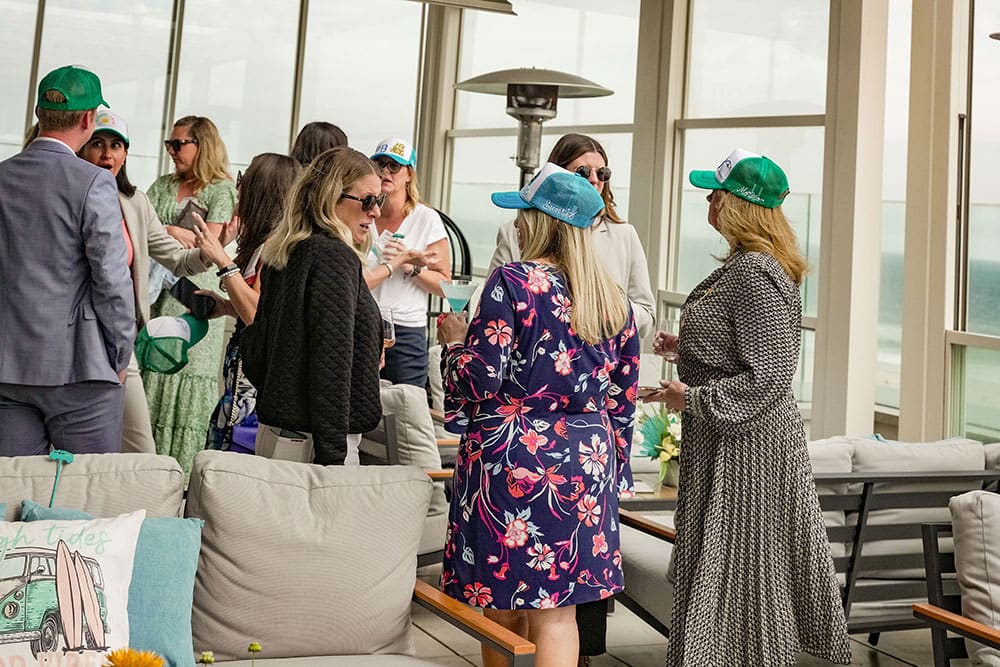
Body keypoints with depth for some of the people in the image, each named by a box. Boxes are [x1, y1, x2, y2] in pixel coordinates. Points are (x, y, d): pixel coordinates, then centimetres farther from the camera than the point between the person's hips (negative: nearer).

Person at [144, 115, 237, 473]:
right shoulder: (163, 186, 18)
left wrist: (163, 233, -5)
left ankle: (181, 469, -1)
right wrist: (172, 232, -9)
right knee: (149, 376, 1)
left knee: (185, 385, -6)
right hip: (156, 293, 5)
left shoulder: (221, 190, 1)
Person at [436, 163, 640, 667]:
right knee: (558, 613, 9)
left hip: (512, 460, -5)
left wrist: (455, 342, 6)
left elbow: (478, 379, -14)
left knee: (503, 610, 9)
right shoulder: (613, 299, 7)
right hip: (586, 464, 5)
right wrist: (613, 469, 21)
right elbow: (623, 398, 12)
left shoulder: (513, 282, -10)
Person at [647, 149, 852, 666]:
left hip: (746, 444, -10)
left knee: (730, 567, 1)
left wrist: (693, 399, -21)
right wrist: (685, 347, 13)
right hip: (729, 437, 10)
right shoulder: (743, 265, 10)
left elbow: (770, 376, -25)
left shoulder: (756, 273, -21)